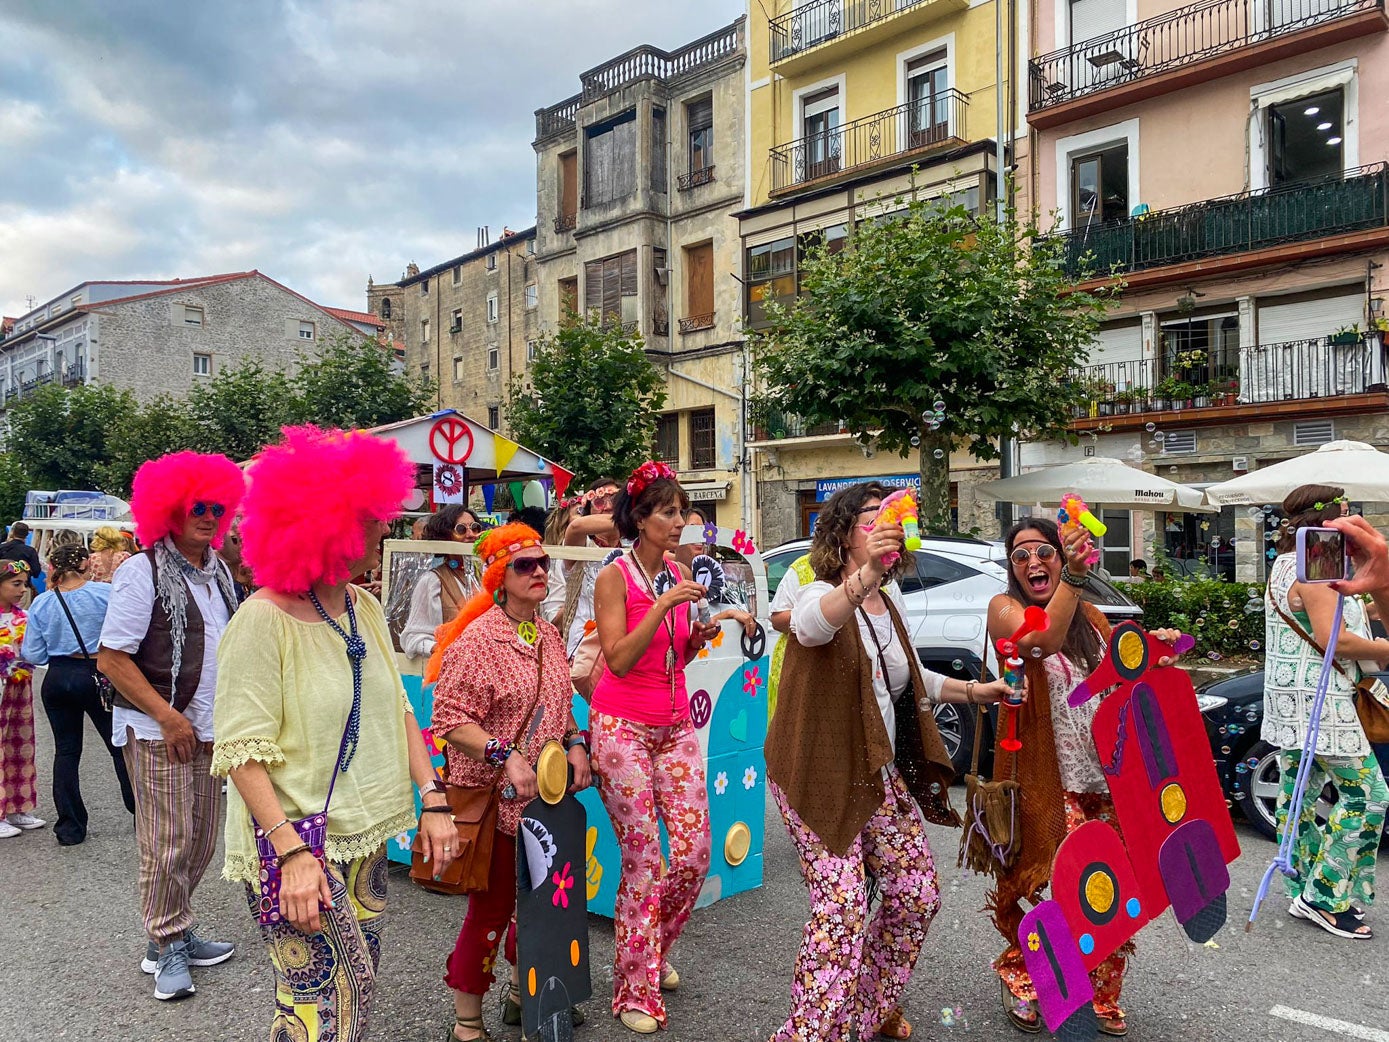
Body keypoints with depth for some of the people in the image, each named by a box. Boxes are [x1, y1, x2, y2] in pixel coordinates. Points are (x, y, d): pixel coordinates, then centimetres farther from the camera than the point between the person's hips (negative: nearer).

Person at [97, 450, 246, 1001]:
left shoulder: (216, 572, 10)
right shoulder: (143, 572, -12)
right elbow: (111, 658, -15)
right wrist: (168, 717, -18)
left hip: (209, 727, 7)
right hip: (158, 729, -7)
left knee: (202, 838, 13)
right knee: (168, 842, 0)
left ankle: (175, 932, 29)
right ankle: (166, 946, 17)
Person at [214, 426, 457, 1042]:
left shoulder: (365, 609, 4)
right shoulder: (265, 619, -18)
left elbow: (396, 710, 8)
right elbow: (241, 751, -18)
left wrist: (432, 799, 1)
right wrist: (291, 851, -23)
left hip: (363, 839, 7)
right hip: (293, 842, -7)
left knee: (357, 989, 16)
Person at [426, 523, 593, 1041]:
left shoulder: (548, 634, 7)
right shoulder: (478, 638, -17)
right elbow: (450, 719, -20)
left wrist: (575, 743, 0)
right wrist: (507, 754, -29)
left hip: (546, 794, 7)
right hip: (494, 798, -7)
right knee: (491, 908, 3)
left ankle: (523, 994, 41)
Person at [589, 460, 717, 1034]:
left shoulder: (681, 576, 8)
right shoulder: (613, 577, -9)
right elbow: (619, 659, -17)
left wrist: (700, 636, -4)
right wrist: (663, 606, -23)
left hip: (675, 725, 6)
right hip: (622, 727, -5)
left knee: (694, 852, 2)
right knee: (643, 859, -3)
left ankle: (654, 951, 29)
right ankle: (637, 988, 15)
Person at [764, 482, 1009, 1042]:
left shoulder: (889, 607, 12)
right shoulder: (821, 594, -12)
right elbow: (810, 625, -39)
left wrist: (972, 690, 18)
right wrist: (864, 576, -55)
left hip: (883, 776, 8)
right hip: (821, 779, -8)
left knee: (917, 896, 10)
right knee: (843, 906, -15)